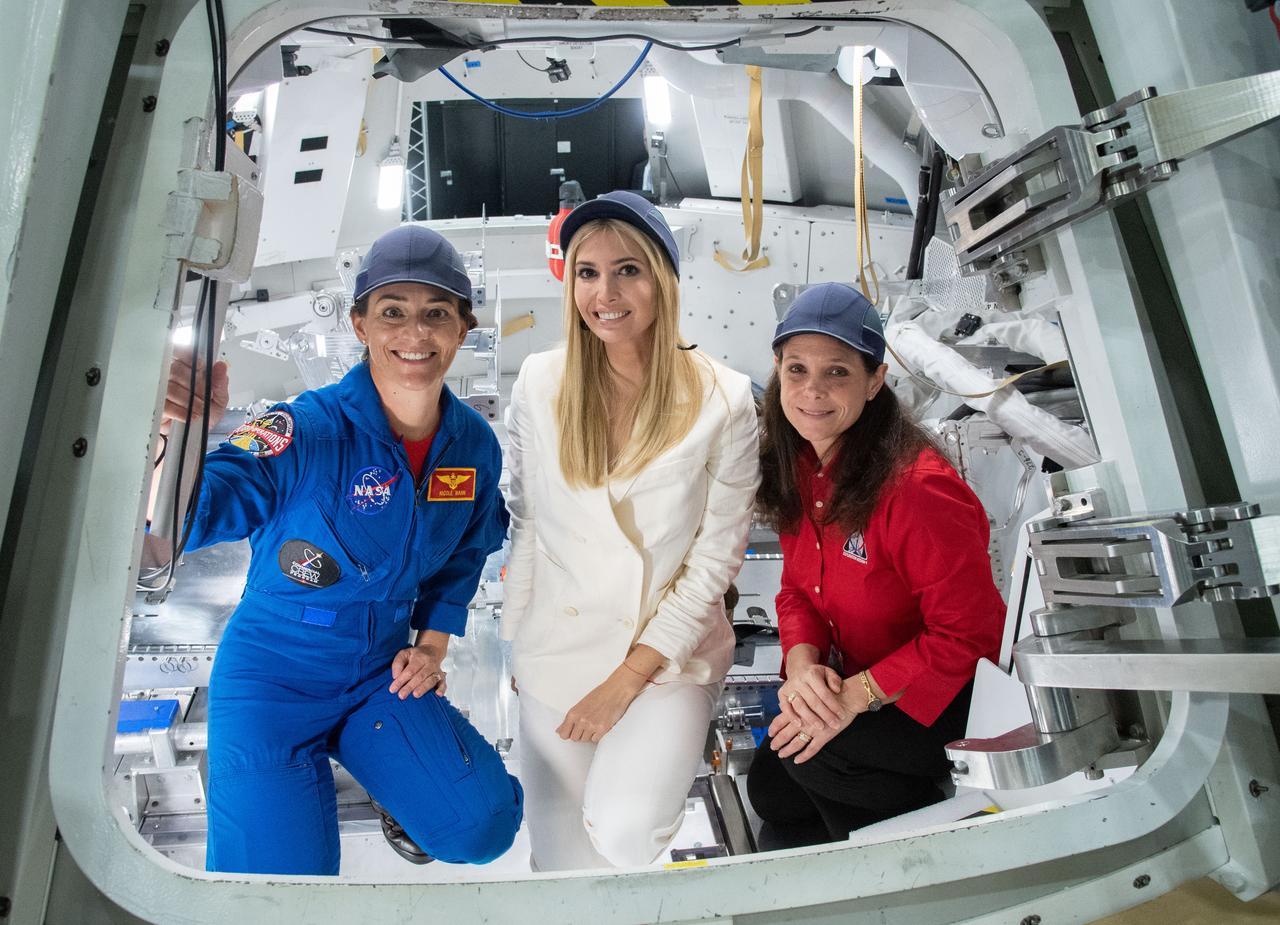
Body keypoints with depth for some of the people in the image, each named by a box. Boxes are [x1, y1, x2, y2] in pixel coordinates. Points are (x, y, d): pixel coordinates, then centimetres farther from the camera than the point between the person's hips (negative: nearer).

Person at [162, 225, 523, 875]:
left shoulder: (474, 443, -7)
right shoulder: (306, 432, -22)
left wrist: (433, 640, 1)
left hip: (383, 673, 3)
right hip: (274, 676, -3)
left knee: (483, 827, -7)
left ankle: (389, 771, 25)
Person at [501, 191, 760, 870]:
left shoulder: (723, 399, -13)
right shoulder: (541, 383, -7)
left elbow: (716, 557, -10)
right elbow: (524, 526, 3)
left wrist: (628, 677, -10)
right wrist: (516, 645, 6)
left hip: (671, 652, -2)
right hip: (559, 646, 2)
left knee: (622, 832, -20)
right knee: (560, 862, 11)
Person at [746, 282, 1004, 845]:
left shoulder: (919, 489, -30)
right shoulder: (801, 466, -6)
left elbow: (966, 636, -24)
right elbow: (798, 587, 1)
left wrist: (856, 695, -28)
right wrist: (802, 660, -18)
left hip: (952, 694, -6)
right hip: (852, 681, 7)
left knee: (813, 751, -24)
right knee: (770, 788, 2)